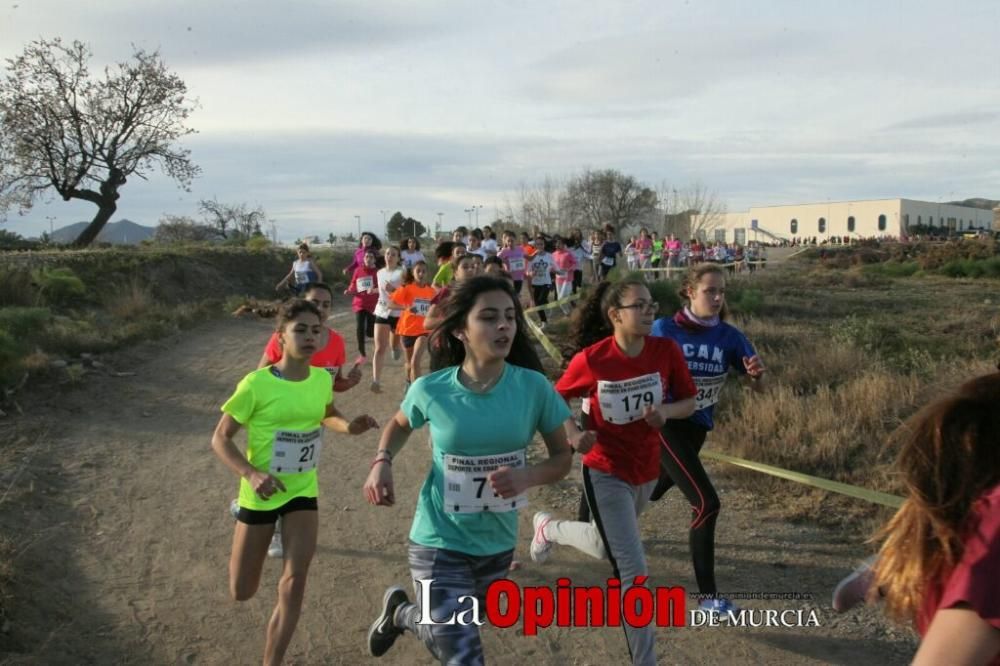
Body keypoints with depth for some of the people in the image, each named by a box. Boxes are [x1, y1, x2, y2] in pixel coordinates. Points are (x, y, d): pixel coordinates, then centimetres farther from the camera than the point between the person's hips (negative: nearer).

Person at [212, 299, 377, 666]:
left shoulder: (323, 379, -7)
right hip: (261, 492, -3)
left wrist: (350, 426, -8)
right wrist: (251, 473, -31)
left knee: (294, 581, -8)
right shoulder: (257, 383, -22)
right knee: (241, 593, 10)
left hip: (302, 491, 3)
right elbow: (220, 438, -14)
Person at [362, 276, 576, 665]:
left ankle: (401, 614, 58)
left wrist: (526, 477, -23)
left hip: (498, 543, 3)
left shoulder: (533, 387, -15)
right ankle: (400, 613, 28)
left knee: (453, 630, 24)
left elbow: (562, 456, -3)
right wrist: (382, 462, -11)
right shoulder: (430, 390, -15)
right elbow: (400, 424, 8)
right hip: (440, 544, -3)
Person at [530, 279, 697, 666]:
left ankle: (548, 528, 59)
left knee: (608, 547, 28)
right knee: (633, 570, -8)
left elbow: (689, 402, -1)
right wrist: (574, 433, -21)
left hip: (647, 470, 5)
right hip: (606, 472, -5)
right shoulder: (591, 359, -20)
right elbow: (557, 399, -3)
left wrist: (665, 411, -23)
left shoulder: (667, 351, -13)